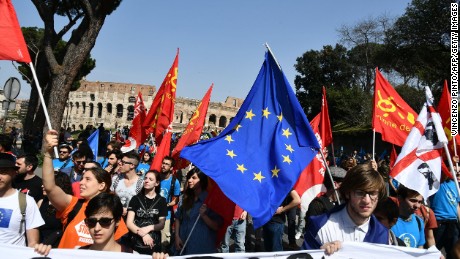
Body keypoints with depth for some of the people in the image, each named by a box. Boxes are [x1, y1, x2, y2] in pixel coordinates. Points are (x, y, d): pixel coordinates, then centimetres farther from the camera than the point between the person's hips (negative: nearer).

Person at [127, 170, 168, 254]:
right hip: (136, 244, 0)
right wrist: (142, 234, -18)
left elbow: (162, 224, 0)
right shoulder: (136, 199, 1)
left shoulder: (161, 201, 1)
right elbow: (129, 223, -5)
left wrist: (149, 228, -18)